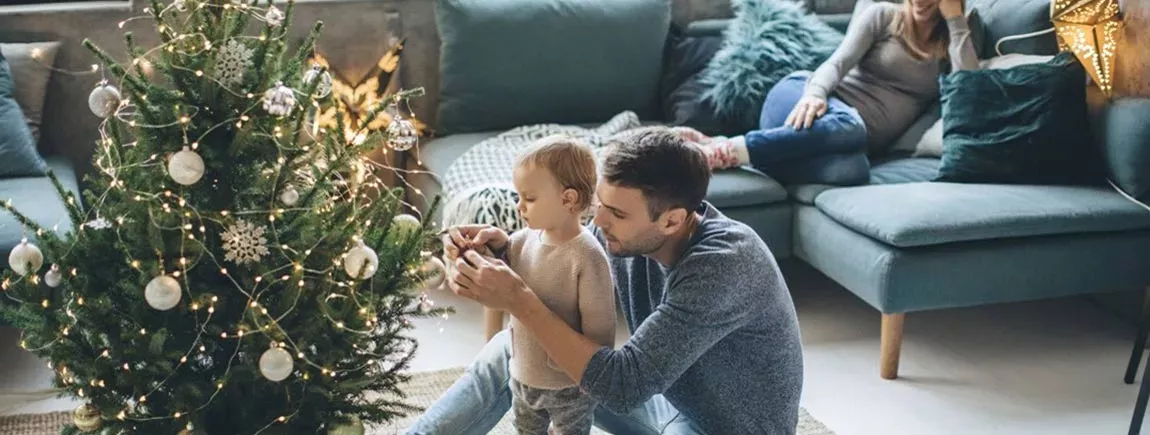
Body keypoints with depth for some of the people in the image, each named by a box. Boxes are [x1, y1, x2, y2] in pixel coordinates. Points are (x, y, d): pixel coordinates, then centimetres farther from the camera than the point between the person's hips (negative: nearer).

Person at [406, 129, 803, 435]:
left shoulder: (722, 266, -36)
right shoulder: (623, 230, -15)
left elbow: (623, 385, -38)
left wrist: (518, 300, -36)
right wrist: (504, 248, -20)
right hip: (666, 389, 8)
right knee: (511, 350, 5)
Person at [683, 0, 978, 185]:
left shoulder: (951, 44, 19)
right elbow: (839, 61, -3)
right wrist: (814, 92, -25)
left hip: (855, 133, 2)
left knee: (852, 169, -40)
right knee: (848, 127, -42)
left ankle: (726, 152, -41)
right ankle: (723, 150, -42)